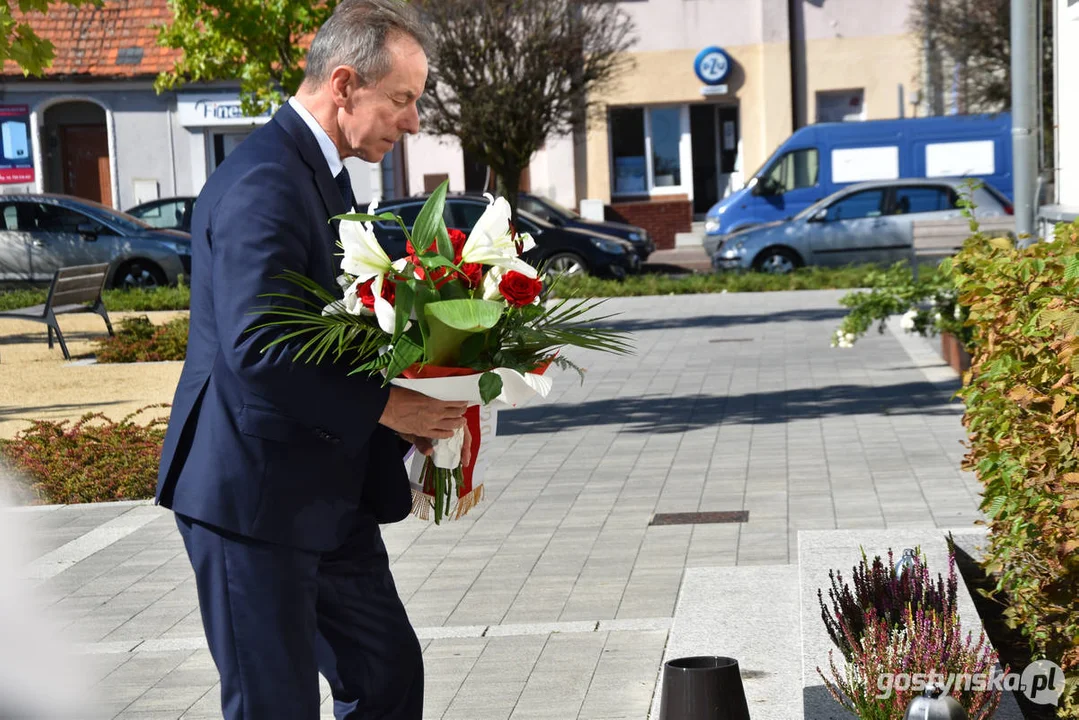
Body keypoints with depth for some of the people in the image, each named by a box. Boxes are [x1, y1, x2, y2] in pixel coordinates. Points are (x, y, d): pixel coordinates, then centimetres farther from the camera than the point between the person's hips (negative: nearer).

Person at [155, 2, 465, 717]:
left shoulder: (326, 173, 14)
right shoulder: (264, 182, -20)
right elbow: (258, 350, -28)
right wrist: (384, 407, -21)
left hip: (329, 496, 10)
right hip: (253, 497, -10)